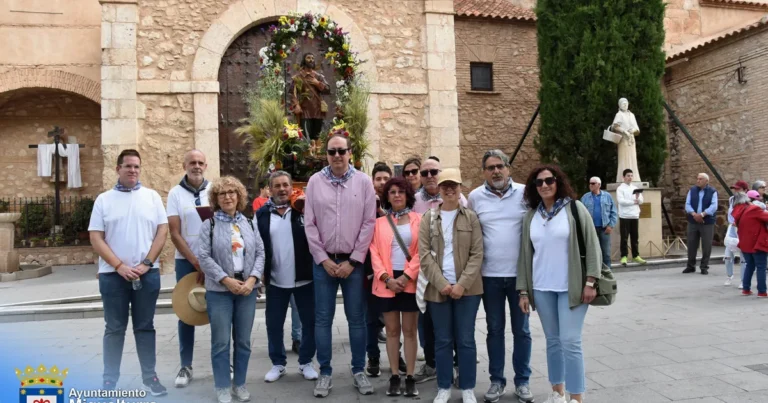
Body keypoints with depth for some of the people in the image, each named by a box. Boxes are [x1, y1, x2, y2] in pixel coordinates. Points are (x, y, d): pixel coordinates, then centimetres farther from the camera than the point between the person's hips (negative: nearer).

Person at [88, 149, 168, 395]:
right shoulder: (104, 199, 4)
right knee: (114, 329, 7)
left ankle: (149, 378, 18)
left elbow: (162, 231, 1)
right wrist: (119, 266, -11)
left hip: (147, 273, 1)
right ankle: (109, 381, 17)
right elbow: (96, 238, -1)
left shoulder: (152, 197, 5)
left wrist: (146, 264, -8)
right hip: (113, 274, 0)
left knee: (145, 327, 9)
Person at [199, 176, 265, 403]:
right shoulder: (209, 225, 0)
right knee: (221, 342, 2)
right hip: (219, 290, -3)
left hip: (247, 289, 3)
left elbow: (260, 253, 5)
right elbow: (204, 257, -8)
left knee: (243, 340, 9)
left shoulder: (249, 224, 9)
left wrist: (252, 279, -10)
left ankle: (240, 384, 23)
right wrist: (226, 280, -16)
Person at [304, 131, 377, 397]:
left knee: (356, 318, 8)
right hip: (324, 261, 1)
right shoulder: (315, 182, 2)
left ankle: (359, 371, 22)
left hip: (354, 261, -1)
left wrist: (353, 260, -7)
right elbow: (309, 224, 1)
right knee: (323, 319, 6)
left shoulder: (363, 182, -1)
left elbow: (369, 223, -3)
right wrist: (323, 259, -5)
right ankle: (325, 373, 19)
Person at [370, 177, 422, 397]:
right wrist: (386, 278, -11)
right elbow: (375, 253, 1)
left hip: (410, 281, -1)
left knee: (410, 330, 4)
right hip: (387, 282, 1)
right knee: (392, 330, 7)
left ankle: (410, 377, 12)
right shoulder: (379, 222, 8)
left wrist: (407, 276, -12)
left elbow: (422, 252, -3)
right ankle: (394, 376, 15)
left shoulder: (418, 220, 4)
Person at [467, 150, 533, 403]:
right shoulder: (475, 197, 0)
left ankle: (522, 381, 24)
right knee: (495, 329, 11)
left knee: (521, 329, 10)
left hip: (520, 273, 0)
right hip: (490, 275, 1)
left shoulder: (524, 193, -2)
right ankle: (497, 380, 24)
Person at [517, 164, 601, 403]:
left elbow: (592, 245, -5)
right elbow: (525, 254, 8)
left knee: (570, 342, -6)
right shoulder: (531, 217, 7)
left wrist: (590, 281, -11)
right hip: (541, 289, 4)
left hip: (571, 287, -4)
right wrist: (523, 291, 6)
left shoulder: (575, 208, -3)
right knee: (552, 341, 11)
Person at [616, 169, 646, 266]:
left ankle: (636, 256, 16)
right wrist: (634, 201, -8)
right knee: (624, 237, -3)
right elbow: (621, 201, -15)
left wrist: (638, 198, -14)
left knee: (635, 237, 9)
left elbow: (641, 201, 8)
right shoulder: (620, 188, -3)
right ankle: (624, 257, -1)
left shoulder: (635, 188, 14)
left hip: (635, 216, 5)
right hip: (624, 216, -5)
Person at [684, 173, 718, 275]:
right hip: (693, 222, 3)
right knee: (691, 244, 6)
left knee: (706, 245, 0)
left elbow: (714, 206, -10)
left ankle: (704, 267, 11)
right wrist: (694, 214, -16)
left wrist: (702, 214, -22)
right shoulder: (692, 190, 8)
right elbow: (687, 204, 1)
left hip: (707, 223, -2)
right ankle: (691, 266, 16)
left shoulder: (712, 192, 1)